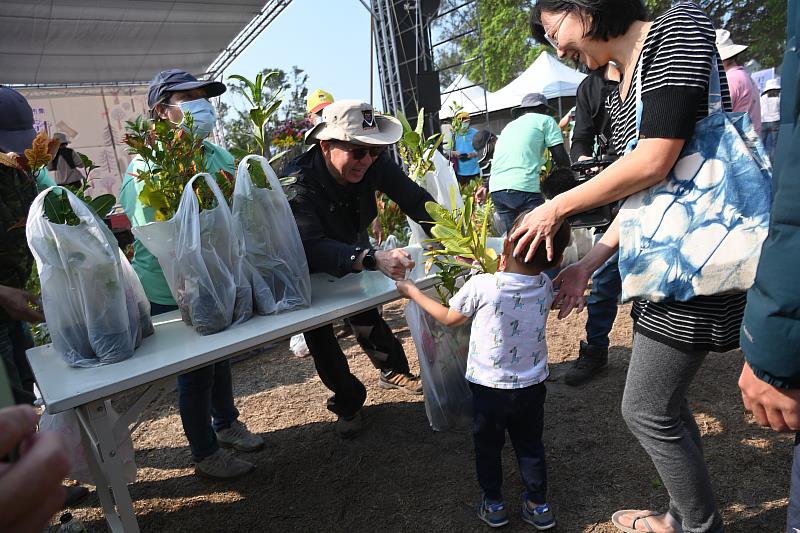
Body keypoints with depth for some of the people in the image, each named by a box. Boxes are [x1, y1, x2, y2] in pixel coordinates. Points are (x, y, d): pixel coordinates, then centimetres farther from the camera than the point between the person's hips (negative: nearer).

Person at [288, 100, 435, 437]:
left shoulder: (374, 163, -26)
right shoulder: (301, 186, -39)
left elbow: (416, 200, -23)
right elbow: (314, 247, -52)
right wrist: (373, 259, -68)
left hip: (354, 251, 4)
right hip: (309, 273, -3)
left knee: (366, 318, 13)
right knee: (318, 336, -2)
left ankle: (393, 372, 39)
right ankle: (347, 401, 22)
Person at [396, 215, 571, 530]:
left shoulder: (481, 285, -23)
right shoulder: (545, 287, -11)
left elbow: (449, 317, -6)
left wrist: (412, 291, 6)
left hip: (489, 388, -3)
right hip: (531, 387, 3)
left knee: (488, 447, 20)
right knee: (530, 447, 23)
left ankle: (494, 504, 35)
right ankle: (538, 506, 34)